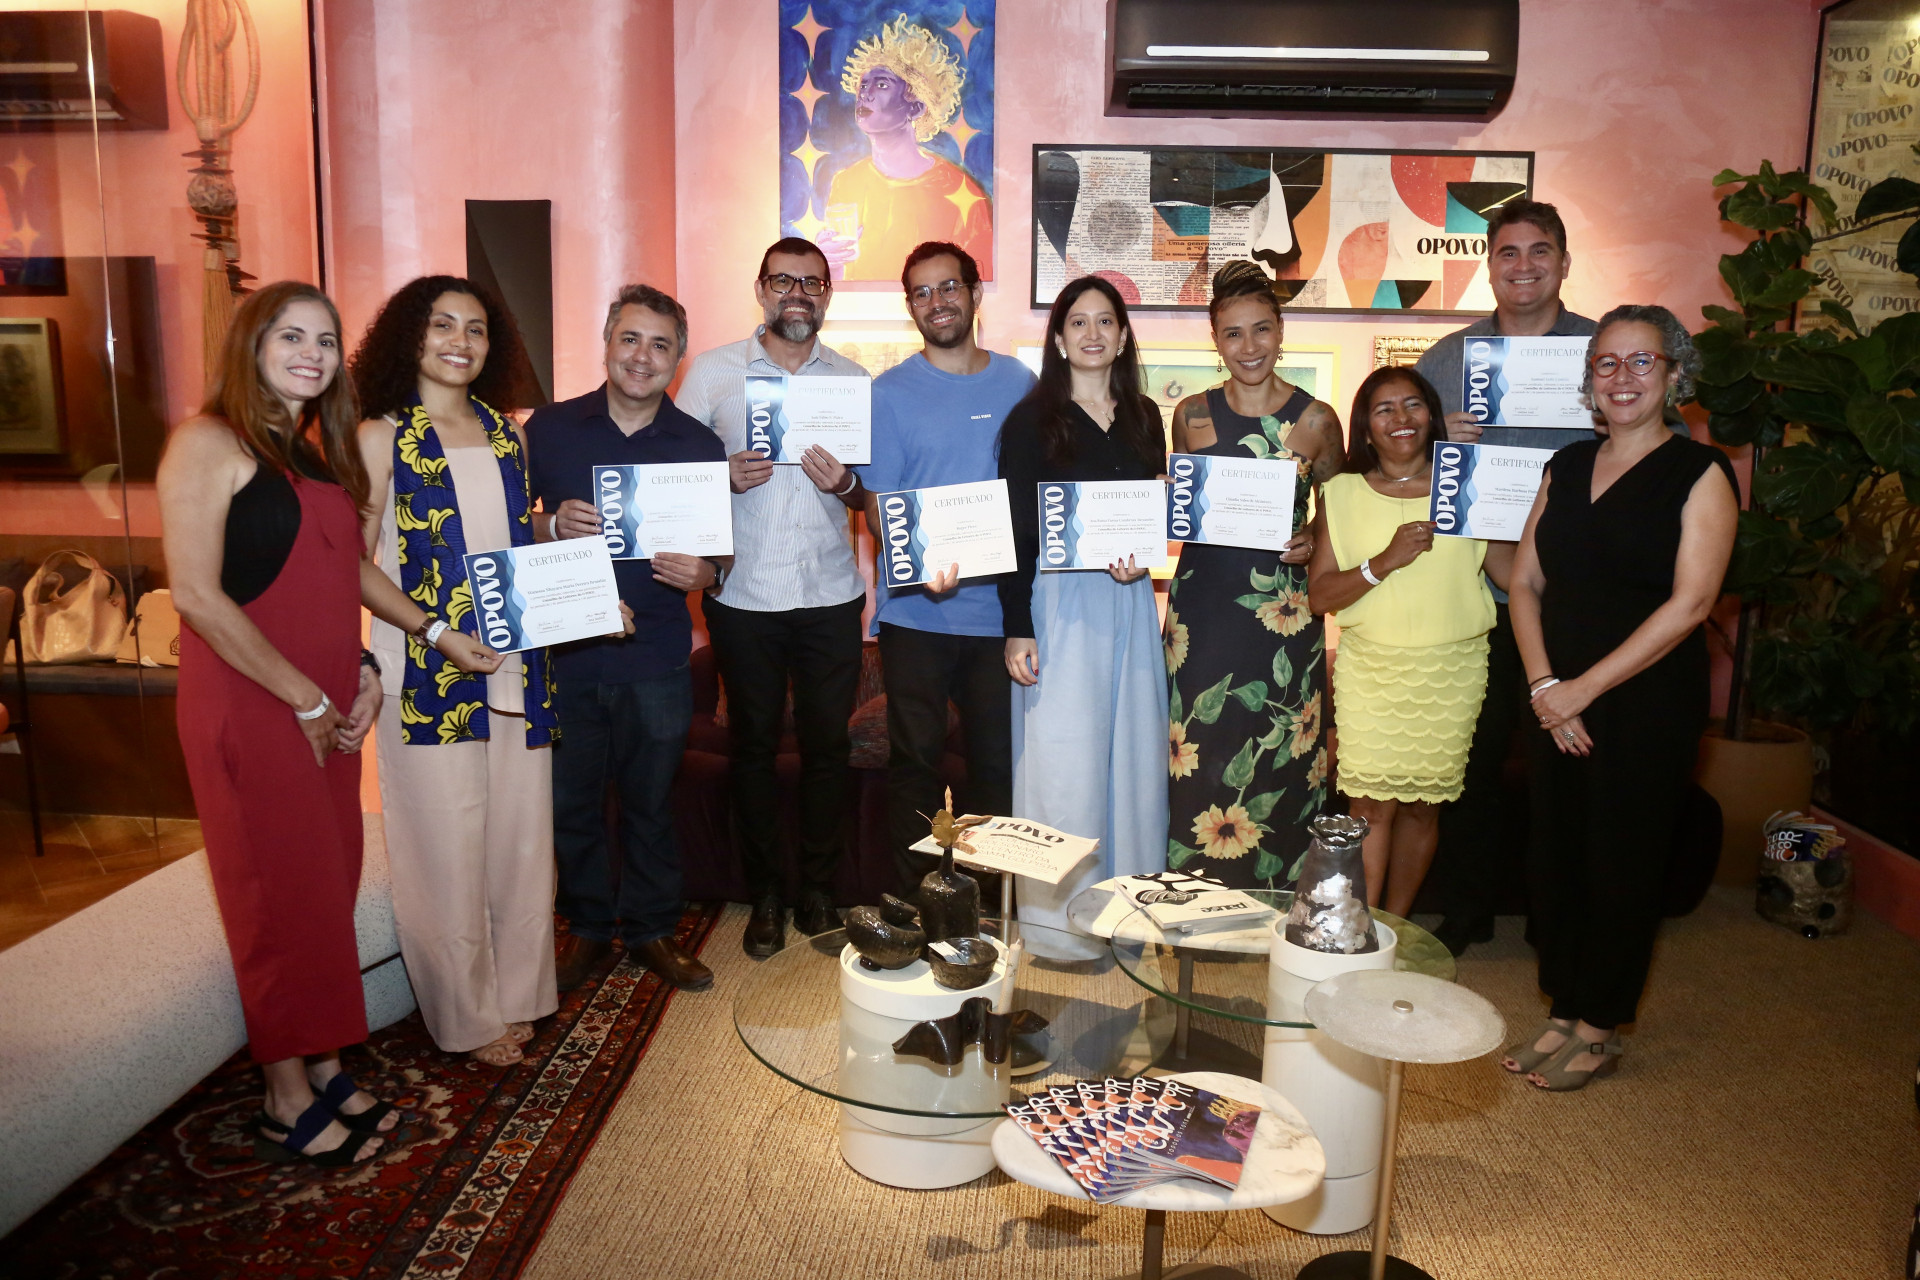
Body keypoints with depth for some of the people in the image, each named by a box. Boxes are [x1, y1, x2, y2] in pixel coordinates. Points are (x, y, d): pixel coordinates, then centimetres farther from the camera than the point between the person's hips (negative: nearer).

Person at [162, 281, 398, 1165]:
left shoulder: (316, 453, 14)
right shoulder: (209, 442, -10)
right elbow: (196, 596, -17)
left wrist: (361, 672, 4)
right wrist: (306, 699, -14)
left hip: (327, 708, 7)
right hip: (250, 706, -7)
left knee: (329, 885, 13)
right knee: (281, 896, 2)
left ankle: (321, 1067, 28)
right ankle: (287, 1104, 17)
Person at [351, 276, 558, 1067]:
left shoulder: (506, 431, 11)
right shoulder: (382, 437, -4)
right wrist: (436, 632, -18)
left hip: (516, 665, 5)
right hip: (429, 672, -5)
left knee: (522, 836, 11)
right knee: (447, 847, 3)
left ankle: (515, 993, 30)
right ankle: (468, 1016, 22)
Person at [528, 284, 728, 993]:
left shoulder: (700, 445, 3)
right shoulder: (549, 428, 1)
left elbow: (723, 551, 7)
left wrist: (705, 572, -16)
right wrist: (551, 526, -15)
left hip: (657, 662, 0)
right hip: (563, 655, 0)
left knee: (651, 802, 12)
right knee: (570, 802, 11)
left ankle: (651, 928, 30)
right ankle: (588, 926, 32)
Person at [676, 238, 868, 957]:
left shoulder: (854, 379, 8)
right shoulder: (712, 372, 4)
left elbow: (873, 493, 10)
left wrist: (844, 484, -12)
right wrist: (725, 477, -16)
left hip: (831, 594, 1)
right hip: (744, 595, -1)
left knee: (827, 746, 6)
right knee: (753, 747, 8)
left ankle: (819, 889, 23)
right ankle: (764, 896, 22)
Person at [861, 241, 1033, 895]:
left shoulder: (1019, 383, 9)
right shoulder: (889, 393, 1)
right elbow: (877, 504, -2)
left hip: (1001, 605, 2)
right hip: (916, 612, -2)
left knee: (999, 760, 7)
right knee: (915, 759, 5)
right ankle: (914, 901, 19)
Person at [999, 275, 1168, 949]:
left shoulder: (1144, 418, 11)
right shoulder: (1032, 419, -3)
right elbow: (1016, 529, -6)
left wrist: (1142, 560, -5)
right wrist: (1016, 628, -11)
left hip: (1131, 604, 5)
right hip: (1060, 603, -5)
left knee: (1132, 751, 8)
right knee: (1063, 759, -3)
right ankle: (1059, 912, 11)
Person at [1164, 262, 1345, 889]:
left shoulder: (1316, 420, 0)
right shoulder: (1192, 415, 5)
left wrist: (1313, 543, -9)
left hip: (1283, 609, -1)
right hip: (1202, 604, 2)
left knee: (1278, 763, 3)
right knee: (1200, 761, 4)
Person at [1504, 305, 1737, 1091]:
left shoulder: (1699, 474, -5)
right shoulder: (1568, 467, 11)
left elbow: (1689, 603, -14)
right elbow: (1526, 582, 8)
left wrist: (1587, 686, -15)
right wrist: (1543, 683, -6)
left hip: (1648, 703, -5)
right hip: (1559, 701, 5)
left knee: (1621, 864, 5)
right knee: (1555, 856, 9)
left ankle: (1599, 1029, 22)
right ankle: (1564, 1014, 25)